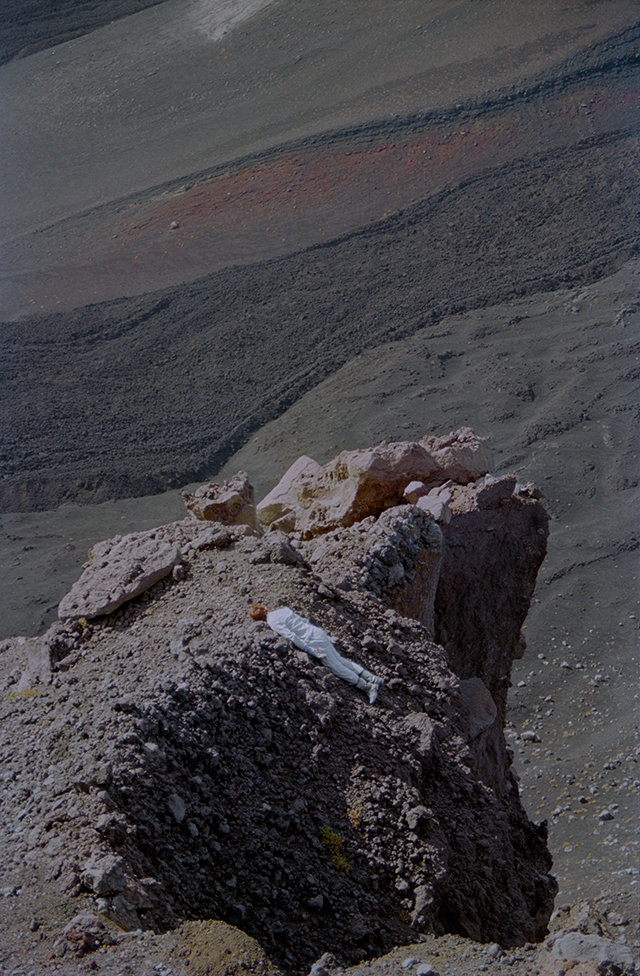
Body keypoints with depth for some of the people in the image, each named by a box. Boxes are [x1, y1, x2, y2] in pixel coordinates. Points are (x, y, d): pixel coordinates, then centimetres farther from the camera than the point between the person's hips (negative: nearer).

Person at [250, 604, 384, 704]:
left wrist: (310, 650, -15)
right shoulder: (283, 609, 13)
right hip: (318, 632, 8)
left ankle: (368, 687, 1)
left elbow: (292, 637, -19)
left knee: (336, 666, 1)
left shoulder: (273, 622, -11)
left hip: (314, 641, -8)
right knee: (341, 660, 12)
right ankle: (373, 679, 11)